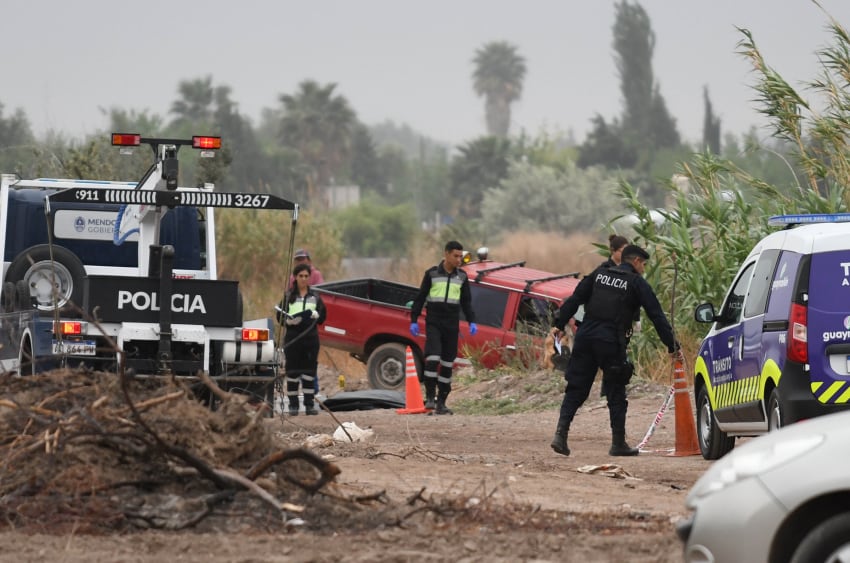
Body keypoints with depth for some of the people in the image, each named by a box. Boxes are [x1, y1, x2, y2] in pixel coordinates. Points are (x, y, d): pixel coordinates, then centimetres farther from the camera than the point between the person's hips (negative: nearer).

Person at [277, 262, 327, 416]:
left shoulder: (315, 296, 11)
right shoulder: (288, 296, 5)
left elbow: (322, 316, 9)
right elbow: (280, 317, 2)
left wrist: (313, 314, -11)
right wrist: (290, 320, -18)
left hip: (310, 338, 2)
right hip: (293, 338, -2)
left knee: (309, 371, 2)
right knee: (292, 371, -1)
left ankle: (309, 404, 6)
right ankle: (293, 405, 3)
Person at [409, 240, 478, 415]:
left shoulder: (462, 276, 9)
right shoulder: (432, 274, 0)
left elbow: (466, 301, 15)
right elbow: (420, 298, 4)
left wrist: (471, 321, 3)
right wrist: (414, 320, -1)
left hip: (452, 325, 4)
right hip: (433, 323, -4)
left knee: (447, 364, 4)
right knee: (432, 358, -18)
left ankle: (441, 402, 10)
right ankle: (430, 397, -13)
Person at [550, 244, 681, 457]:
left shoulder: (600, 274, 15)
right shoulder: (636, 283, 2)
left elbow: (575, 298, 11)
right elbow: (656, 316, -1)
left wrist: (559, 324, 13)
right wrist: (672, 345, 1)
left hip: (585, 336, 4)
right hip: (611, 343, -4)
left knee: (576, 389, 7)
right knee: (616, 393, 6)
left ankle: (560, 433, -7)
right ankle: (618, 443, 9)